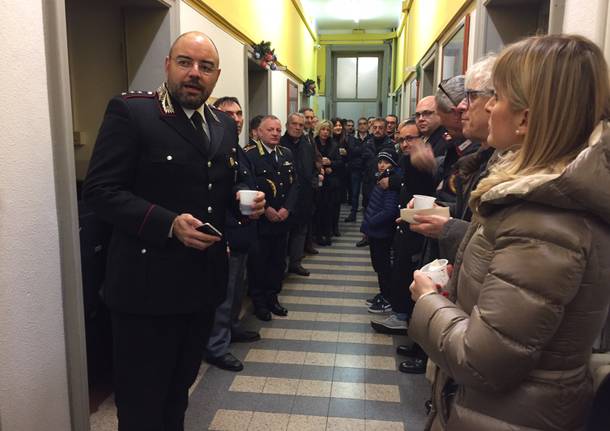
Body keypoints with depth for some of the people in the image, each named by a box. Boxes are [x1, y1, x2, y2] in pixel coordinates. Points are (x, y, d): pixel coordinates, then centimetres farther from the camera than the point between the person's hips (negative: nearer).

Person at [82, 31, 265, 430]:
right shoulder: (130, 110, -9)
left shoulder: (224, 125, 11)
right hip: (148, 284, -6)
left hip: (204, 280, 6)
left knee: (178, 390, 25)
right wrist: (168, 224, -26)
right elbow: (100, 190, -14)